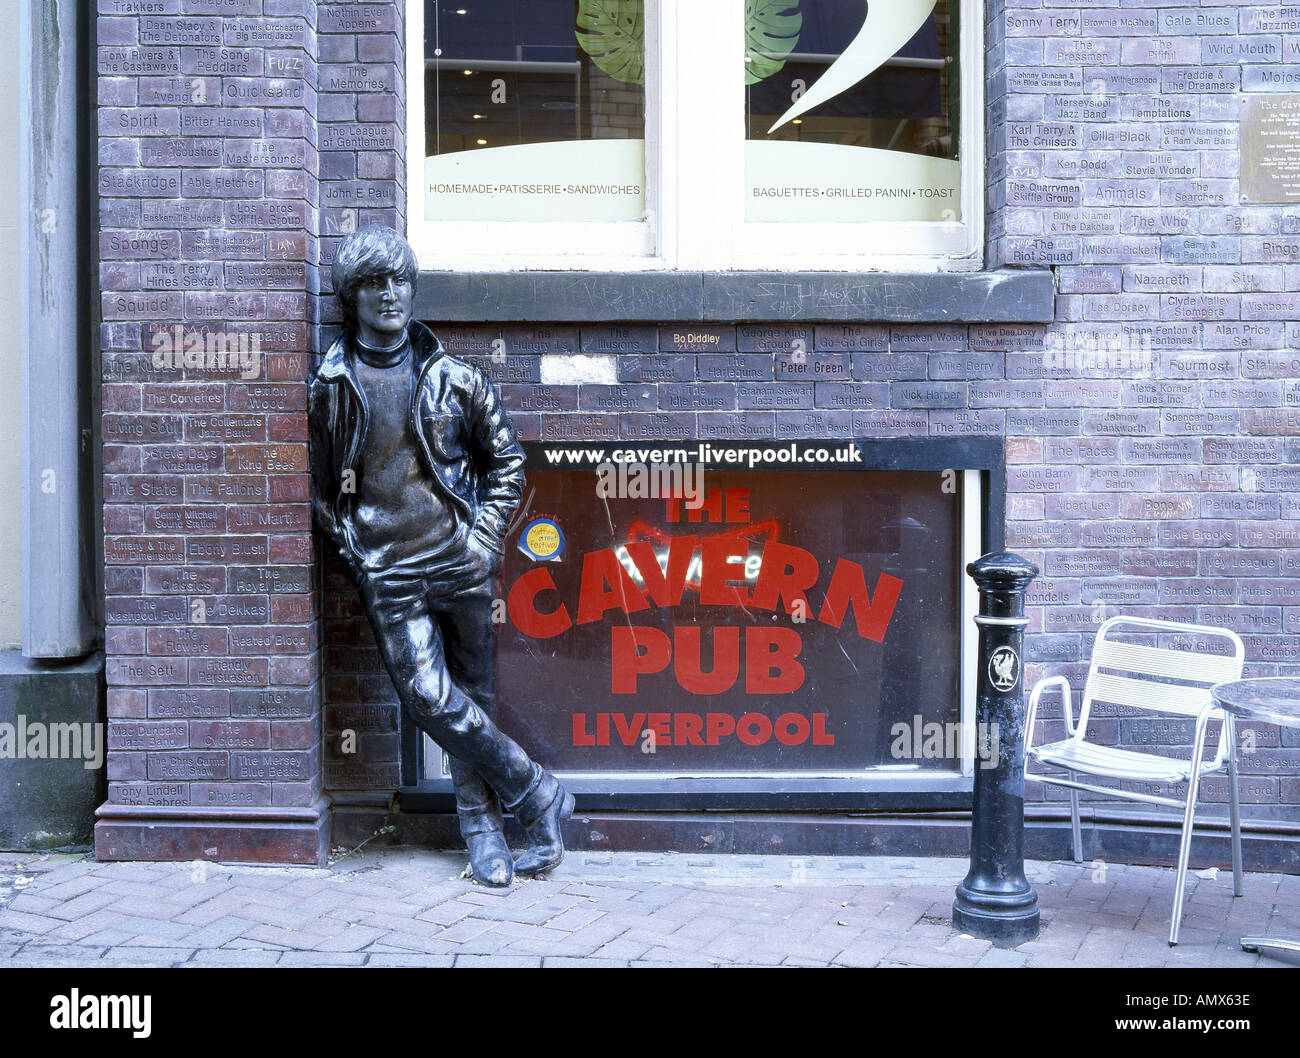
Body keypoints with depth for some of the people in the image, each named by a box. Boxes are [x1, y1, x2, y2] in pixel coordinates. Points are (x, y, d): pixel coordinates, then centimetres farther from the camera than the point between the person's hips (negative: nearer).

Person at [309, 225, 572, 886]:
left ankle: (481, 824, 20)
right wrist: (350, 547, 3)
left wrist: (485, 536, 3)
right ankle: (537, 795, 2)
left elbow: (506, 459, 13)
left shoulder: (454, 380, 4)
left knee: (472, 695, 7)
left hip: (459, 560, 1)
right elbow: (318, 484, 12)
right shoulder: (328, 390, 3)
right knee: (430, 696, -11)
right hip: (387, 575, -1)